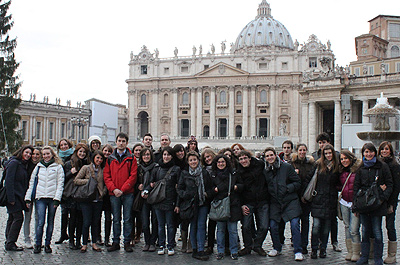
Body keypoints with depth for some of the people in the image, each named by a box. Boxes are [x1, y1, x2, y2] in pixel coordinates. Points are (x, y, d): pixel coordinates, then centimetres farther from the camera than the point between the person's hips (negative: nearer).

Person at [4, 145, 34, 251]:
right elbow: (9, 181, -16)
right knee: (18, 217, -12)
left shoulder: (25, 165, 16)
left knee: (12, 218, 11)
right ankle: (10, 243, -7)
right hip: (13, 196, -9)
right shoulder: (14, 163, -9)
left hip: (19, 196, 9)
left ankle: (9, 243, 16)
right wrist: (11, 198, -21)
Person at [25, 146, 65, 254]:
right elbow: (31, 183, 16)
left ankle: (47, 244, 15)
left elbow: (60, 184, 0)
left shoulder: (58, 167, 6)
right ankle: (38, 245, 2)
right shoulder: (38, 166, 15)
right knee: (40, 222, -8)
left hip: (52, 198, -1)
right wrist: (28, 198, 10)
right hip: (40, 198, 1)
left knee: (50, 222, 6)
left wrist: (57, 198, -9)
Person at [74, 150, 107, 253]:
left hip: (98, 200, 3)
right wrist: (88, 180, -12)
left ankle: (94, 243, 17)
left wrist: (103, 192, 1)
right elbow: (76, 180, -3)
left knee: (96, 222, 7)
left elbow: (106, 184, 17)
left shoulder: (102, 170, 10)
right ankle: (84, 244, 8)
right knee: (87, 222, -4)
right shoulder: (86, 168, 1)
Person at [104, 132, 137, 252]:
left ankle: (127, 242, 10)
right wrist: (113, 189, -9)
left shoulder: (131, 158, 3)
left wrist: (122, 189, -12)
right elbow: (106, 175, 6)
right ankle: (115, 242, 15)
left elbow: (133, 176, -3)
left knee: (127, 219, 2)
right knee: (116, 219, 8)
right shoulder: (110, 159, 10)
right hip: (113, 194, 2)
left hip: (128, 194, -2)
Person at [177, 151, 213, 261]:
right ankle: (194, 249, 13)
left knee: (201, 226, -3)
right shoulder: (184, 173, 5)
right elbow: (179, 189, 5)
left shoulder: (204, 173, 7)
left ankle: (200, 250, -1)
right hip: (191, 203, 0)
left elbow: (210, 187, 10)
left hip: (203, 203, 0)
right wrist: (185, 195, -12)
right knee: (193, 226, 4)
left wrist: (207, 194, -8)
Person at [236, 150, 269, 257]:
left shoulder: (260, 165, 1)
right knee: (246, 226, -7)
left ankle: (257, 245, 20)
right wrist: (242, 205, -6)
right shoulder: (238, 173, 1)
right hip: (248, 203, -1)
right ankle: (248, 246, 16)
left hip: (262, 202, 1)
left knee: (264, 227, -2)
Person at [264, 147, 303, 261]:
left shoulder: (287, 167, -2)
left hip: (290, 200, -3)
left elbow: (298, 182, -1)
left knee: (294, 224, -12)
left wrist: (287, 188, -13)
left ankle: (298, 251, -2)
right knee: (273, 225, -2)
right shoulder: (265, 171, 8)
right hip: (275, 202, 3)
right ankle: (277, 248, 21)